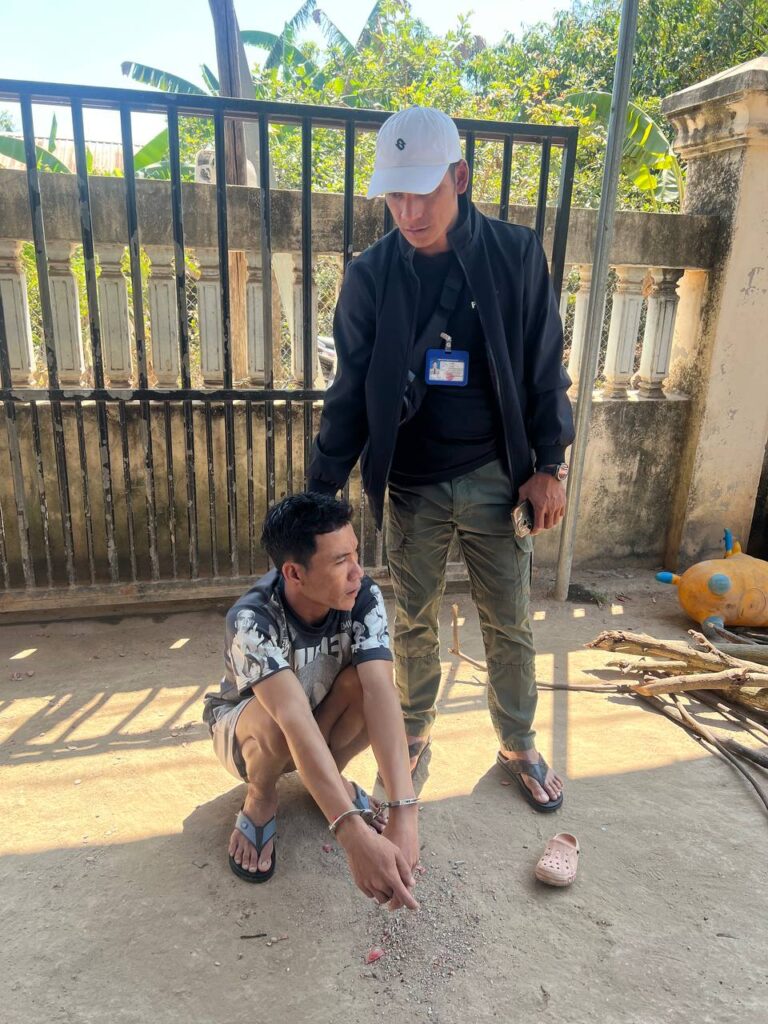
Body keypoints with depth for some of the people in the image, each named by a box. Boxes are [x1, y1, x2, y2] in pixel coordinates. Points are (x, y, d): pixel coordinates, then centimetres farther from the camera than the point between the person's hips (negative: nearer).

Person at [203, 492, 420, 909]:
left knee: (366, 681, -31)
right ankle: (260, 798, -3)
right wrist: (354, 834, -57)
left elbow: (381, 694, -39)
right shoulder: (252, 620, -36)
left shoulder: (364, 599, -27)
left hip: (323, 720, 3)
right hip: (244, 726, -2)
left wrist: (404, 813, -50)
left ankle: (331, 777, 0)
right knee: (272, 723, -39)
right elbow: (295, 721, -48)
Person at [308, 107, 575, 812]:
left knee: (510, 626, 11)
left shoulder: (517, 254, -6)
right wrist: (321, 489, -2)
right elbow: (351, 392, -1)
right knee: (414, 621, 14)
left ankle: (519, 746, 33)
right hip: (412, 487, 1)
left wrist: (549, 465, -3)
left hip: (495, 479, 0)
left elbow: (545, 368, 0)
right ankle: (415, 731, 37)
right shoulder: (371, 275, -4)